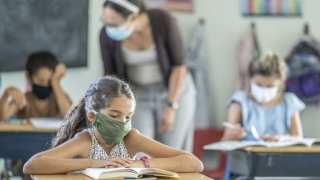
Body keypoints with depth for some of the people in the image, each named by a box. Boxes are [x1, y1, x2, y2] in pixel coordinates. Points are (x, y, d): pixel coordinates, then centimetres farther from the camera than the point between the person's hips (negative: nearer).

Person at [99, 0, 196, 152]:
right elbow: (111, 75, -8)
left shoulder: (163, 21, -27)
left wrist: (171, 107, -19)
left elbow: (179, 65, -17)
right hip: (138, 96, 2)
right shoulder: (107, 35, -21)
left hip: (176, 93, -2)